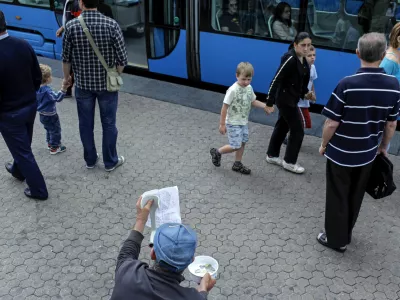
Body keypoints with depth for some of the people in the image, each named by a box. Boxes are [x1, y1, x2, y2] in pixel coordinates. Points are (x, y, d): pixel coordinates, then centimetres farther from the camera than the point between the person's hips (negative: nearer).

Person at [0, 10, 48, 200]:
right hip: (30, 106, 7)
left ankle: (39, 190, 22)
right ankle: (18, 171, 54)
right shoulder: (24, 45, -8)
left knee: (23, 151, 9)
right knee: (23, 145, 28)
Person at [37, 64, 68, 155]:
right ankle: (54, 148, 14)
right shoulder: (47, 91, -29)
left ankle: (50, 144, 39)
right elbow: (57, 98, -39)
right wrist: (63, 89, -49)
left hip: (42, 115, 9)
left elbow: (36, 100, 10)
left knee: (49, 129, 26)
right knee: (55, 130, 7)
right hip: (50, 115, -9)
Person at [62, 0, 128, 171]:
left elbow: (66, 57, 0)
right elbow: (122, 59, -12)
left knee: (86, 124, 16)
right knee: (108, 124, 12)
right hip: (106, 83, -1)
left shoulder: (71, 26, -10)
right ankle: (110, 162, 24)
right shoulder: (111, 24, -15)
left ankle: (90, 160, 31)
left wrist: (66, 77, 18)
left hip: (83, 84, 1)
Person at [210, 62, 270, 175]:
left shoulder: (249, 88, -1)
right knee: (236, 146, -5)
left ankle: (237, 164, 29)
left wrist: (265, 106, -1)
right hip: (233, 123, -7)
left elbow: (253, 102, 14)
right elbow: (225, 107, -19)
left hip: (244, 122, 7)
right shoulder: (233, 90, -23)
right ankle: (217, 152, 18)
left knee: (242, 143, 13)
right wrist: (222, 124, -16)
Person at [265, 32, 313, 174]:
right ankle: (289, 162, 14)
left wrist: (305, 93, 1)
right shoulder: (290, 59, -23)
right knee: (298, 130, -1)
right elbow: (276, 80, -24)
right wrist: (269, 102, -24)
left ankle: (272, 155, 35)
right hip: (285, 99, -9)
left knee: (282, 127, 19)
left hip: (292, 99, 9)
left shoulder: (303, 60, 5)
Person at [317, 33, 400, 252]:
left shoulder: (347, 84, -23)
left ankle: (337, 239, 26)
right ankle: (346, 234, 40)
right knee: (355, 197, 22)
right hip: (367, 154, 5)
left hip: (340, 153, -4)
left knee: (337, 197, 13)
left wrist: (324, 144, -1)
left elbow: (332, 123, -18)